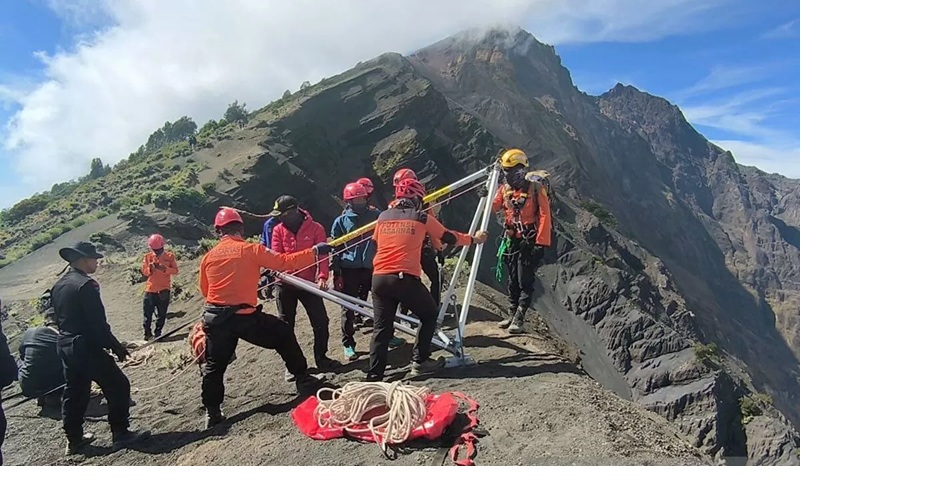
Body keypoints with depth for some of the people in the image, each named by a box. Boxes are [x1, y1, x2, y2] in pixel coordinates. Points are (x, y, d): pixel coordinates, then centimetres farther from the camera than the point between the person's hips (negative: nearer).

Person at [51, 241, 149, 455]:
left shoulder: (58, 286, 10)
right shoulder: (86, 284, -18)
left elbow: (59, 318, 16)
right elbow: (98, 323, -20)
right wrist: (116, 347, -13)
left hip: (65, 346, 9)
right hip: (86, 347, -9)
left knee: (74, 393, 16)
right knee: (117, 385, 0)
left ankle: (74, 440, 24)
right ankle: (120, 433, 4)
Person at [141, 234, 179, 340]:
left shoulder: (170, 256, 0)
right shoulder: (147, 257, 5)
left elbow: (175, 271, -6)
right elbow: (144, 272, 4)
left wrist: (164, 268, -22)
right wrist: (150, 268, -16)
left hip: (164, 290, -1)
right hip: (150, 290, 1)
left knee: (162, 314, 5)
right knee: (147, 313, 1)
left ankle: (158, 333, 16)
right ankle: (147, 333, 11)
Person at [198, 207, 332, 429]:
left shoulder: (208, 257, 7)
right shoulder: (251, 249, -6)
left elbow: (204, 290, 18)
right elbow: (284, 262, -7)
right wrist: (314, 252, 1)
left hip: (214, 318, 4)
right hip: (244, 316, -4)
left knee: (214, 365, 17)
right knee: (284, 334, 15)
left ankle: (212, 412, 20)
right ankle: (303, 380, 20)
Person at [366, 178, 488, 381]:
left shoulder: (382, 217, 12)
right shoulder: (422, 218, 2)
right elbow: (448, 238, 11)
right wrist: (474, 239, 27)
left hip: (379, 279, 4)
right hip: (406, 280, -4)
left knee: (382, 328, 9)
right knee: (430, 315, 19)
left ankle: (374, 376, 3)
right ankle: (420, 361, 20)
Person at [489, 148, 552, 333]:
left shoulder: (535, 188, -10)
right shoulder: (505, 189, 6)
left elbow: (545, 216, -14)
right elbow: (492, 208, 2)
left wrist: (541, 242, -20)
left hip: (530, 241, -6)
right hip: (512, 241, 6)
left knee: (525, 281, -4)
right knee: (512, 281, 12)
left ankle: (519, 318, 1)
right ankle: (512, 314, 22)